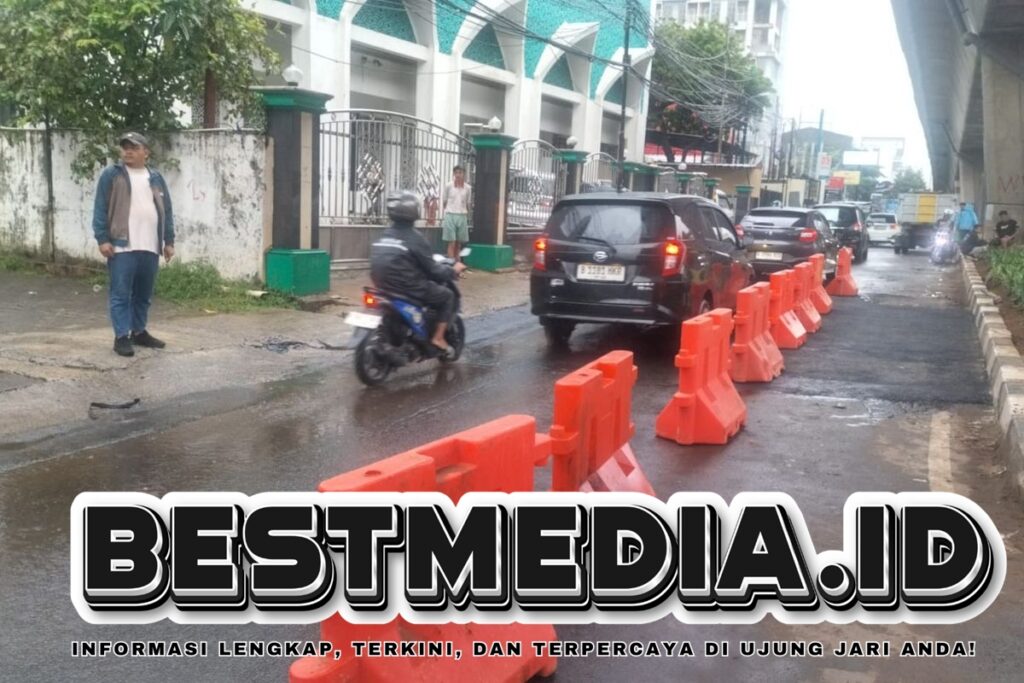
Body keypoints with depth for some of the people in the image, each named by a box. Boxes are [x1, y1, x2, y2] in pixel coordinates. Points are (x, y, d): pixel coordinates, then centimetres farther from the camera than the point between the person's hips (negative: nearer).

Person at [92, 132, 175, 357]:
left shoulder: (156, 178, 14)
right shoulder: (111, 175, 1)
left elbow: (166, 211, 16)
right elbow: (101, 209, -3)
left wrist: (169, 241, 11)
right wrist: (102, 239, -10)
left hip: (150, 248, 5)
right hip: (122, 246, -4)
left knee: (144, 294, 12)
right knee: (121, 293, -4)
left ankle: (139, 332, 24)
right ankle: (122, 336, 0)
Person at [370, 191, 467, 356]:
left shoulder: (384, 235, 8)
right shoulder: (414, 237, -13)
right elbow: (432, 270, -10)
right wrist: (453, 271, 7)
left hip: (384, 288, 8)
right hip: (408, 288, -8)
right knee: (448, 296, 12)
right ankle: (438, 337, 3)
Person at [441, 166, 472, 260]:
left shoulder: (468, 188, 5)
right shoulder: (449, 186, -1)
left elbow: (467, 204, 12)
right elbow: (444, 202, 7)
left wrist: (467, 217, 11)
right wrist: (444, 214, 4)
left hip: (462, 217, 3)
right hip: (450, 216, -3)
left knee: (459, 243, 6)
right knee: (452, 242, -7)